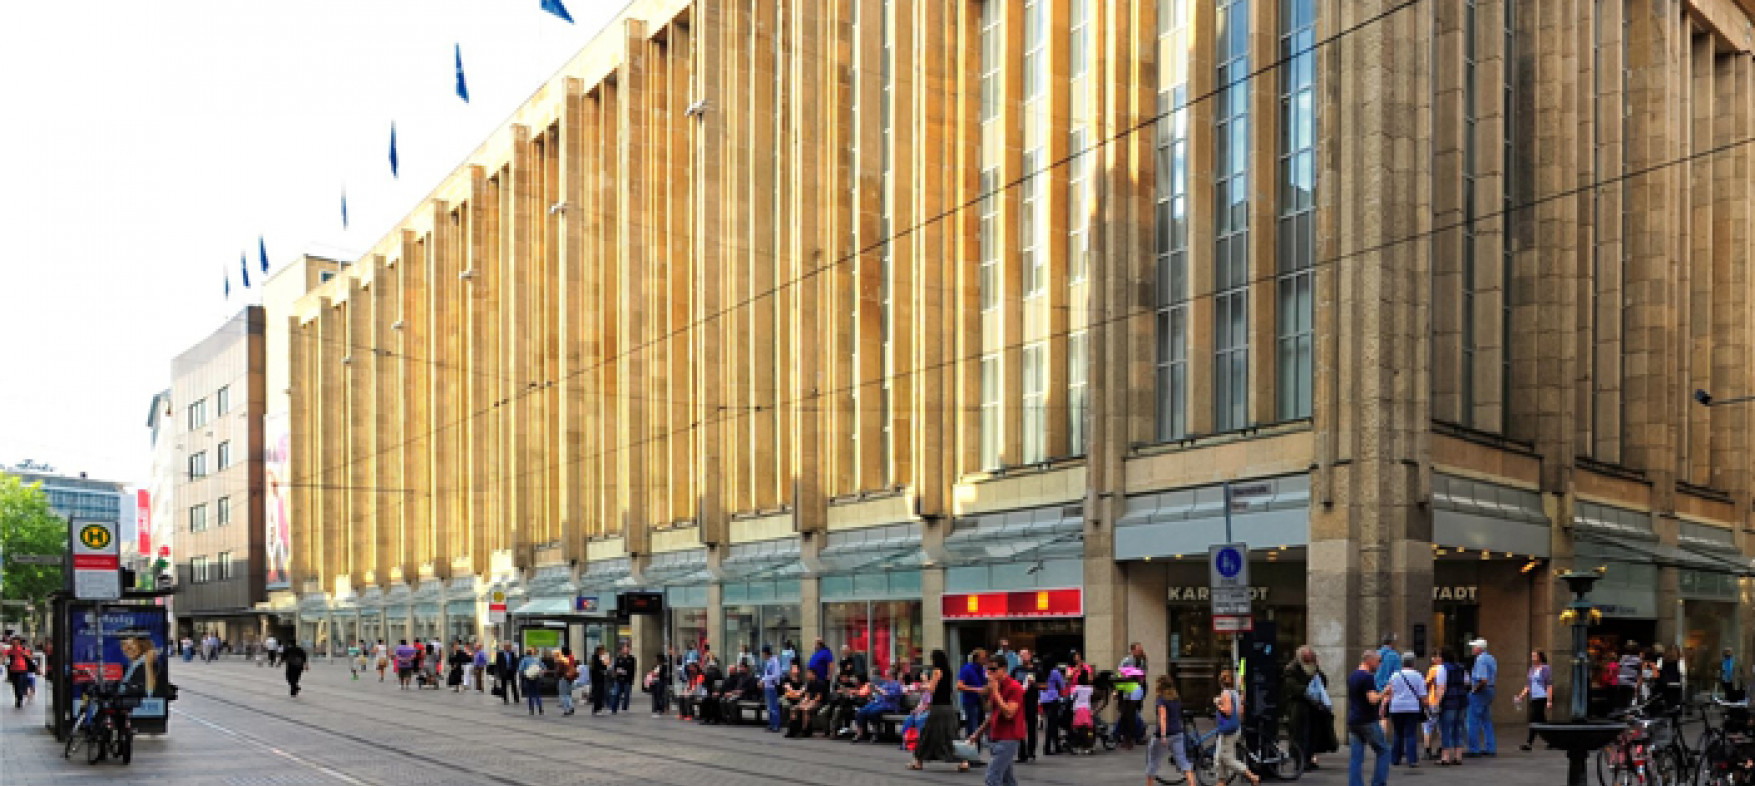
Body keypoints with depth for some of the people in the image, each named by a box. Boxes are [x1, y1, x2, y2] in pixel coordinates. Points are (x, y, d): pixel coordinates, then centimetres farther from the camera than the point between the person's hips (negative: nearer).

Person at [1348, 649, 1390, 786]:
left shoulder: (1351, 676, 14)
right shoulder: (1368, 677, -13)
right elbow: (1372, 700, -22)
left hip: (1352, 722, 8)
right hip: (1368, 722, -8)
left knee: (1356, 757, 6)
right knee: (1383, 751, 5)